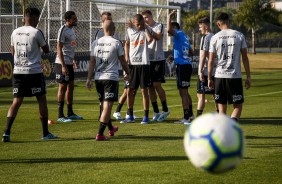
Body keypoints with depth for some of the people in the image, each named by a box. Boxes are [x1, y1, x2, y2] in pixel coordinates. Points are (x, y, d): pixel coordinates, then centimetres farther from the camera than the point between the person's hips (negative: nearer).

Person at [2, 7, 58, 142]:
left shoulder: (15, 32, 7)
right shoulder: (36, 32, -9)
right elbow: (46, 50, 1)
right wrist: (43, 41, 18)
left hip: (18, 71, 5)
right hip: (34, 71, -5)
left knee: (16, 102, 4)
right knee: (42, 100, 8)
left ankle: (6, 133, -9)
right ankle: (46, 133, 12)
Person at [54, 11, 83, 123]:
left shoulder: (72, 29, 12)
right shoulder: (63, 30, -16)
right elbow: (59, 48, -18)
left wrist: (72, 60, 22)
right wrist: (63, 66, -22)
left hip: (69, 63, 9)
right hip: (62, 63, -9)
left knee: (71, 87, 12)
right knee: (63, 87, -5)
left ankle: (70, 113, 20)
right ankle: (60, 115, -1)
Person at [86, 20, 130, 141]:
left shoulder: (96, 43, 4)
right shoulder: (116, 43, -7)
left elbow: (92, 62, 4)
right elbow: (123, 61, 0)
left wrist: (89, 78, 6)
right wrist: (128, 73, 16)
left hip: (98, 78, 5)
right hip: (111, 77, -5)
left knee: (104, 104, 20)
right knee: (107, 105, -6)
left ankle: (111, 128, 40)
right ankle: (100, 134, -16)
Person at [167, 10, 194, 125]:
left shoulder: (179, 34, -7)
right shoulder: (184, 37, 20)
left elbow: (169, 30, -26)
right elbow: (191, 52, 29)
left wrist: (169, 17, -12)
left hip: (182, 66, -9)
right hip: (187, 65, 9)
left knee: (183, 92, -7)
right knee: (185, 92, 19)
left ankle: (186, 118, -7)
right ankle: (190, 115, 27)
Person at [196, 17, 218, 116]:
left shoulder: (205, 38, -12)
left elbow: (203, 55, -16)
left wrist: (200, 71, -16)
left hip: (205, 71, -8)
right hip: (214, 71, 8)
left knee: (201, 94, -5)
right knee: (215, 94, 11)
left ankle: (198, 117, -8)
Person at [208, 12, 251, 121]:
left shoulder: (215, 38, 1)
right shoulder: (239, 36, 1)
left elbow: (211, 60, 1)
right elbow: (245, 57, 2)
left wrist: (209, 78, 10)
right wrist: (248, 77, 7)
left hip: (220, 76, 1)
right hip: (235, 76, -1)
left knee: (222, 107, 9)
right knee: (238, 106, 6)